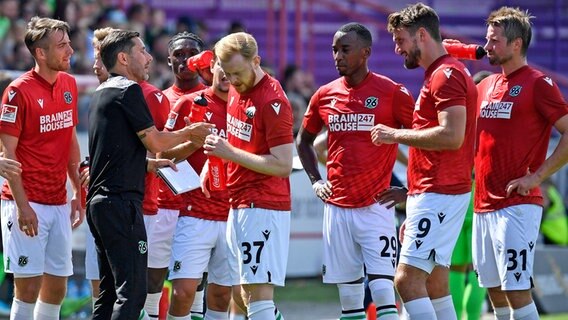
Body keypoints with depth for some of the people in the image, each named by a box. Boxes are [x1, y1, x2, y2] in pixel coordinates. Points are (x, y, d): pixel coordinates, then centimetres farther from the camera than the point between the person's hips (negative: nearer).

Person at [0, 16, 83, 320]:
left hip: (59, 203, 7)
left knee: (57, 287, 8)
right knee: (29, 286, -7)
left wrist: (78, 193, 14)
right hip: (28, 204, -7)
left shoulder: (69, 84, 8)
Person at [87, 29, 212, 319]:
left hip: (98, 201, 10)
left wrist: (149, 163, 22)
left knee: (110, 292, 12)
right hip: (121, 201, -10)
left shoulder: (100, 94, 19)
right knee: (132, 291, -12)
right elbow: (155, 141, -9)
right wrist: (189, 133, 7)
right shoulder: (129, 90, -9)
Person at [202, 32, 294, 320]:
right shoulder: (235, 92, 10)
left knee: (259, 290, -12)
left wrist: (230, 153, -19)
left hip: (263, 207, -9)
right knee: (246, 293, 12)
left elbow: (283, 165, -18)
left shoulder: (273, 101, -16)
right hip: (238, 205, 9)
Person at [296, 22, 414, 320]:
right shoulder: (325, 95, 9)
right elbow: (304, 141, 24)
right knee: (348, 296, 7)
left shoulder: (392, 93, -6)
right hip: (337, 207, 5)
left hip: (375, 207, -5)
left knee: (383, 292, -12)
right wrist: (315, 180, 12)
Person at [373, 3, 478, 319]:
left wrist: (397, 135, -15)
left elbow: (451, 136, -25)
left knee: (408, 279, -15)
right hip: (433, 194, 11)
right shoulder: (440, 73, 20)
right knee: (435, 287, 11)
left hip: (439, 195, -11)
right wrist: (414, 211, 25)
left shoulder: (446, 74, -12)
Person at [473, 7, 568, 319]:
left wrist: (537, 176, -15)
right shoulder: (485, 85, 16)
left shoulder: (538, 83, -6)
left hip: (517, 205, -8)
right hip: (484, 205, 8)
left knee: (517, 291, -12)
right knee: (495, 291, 10)